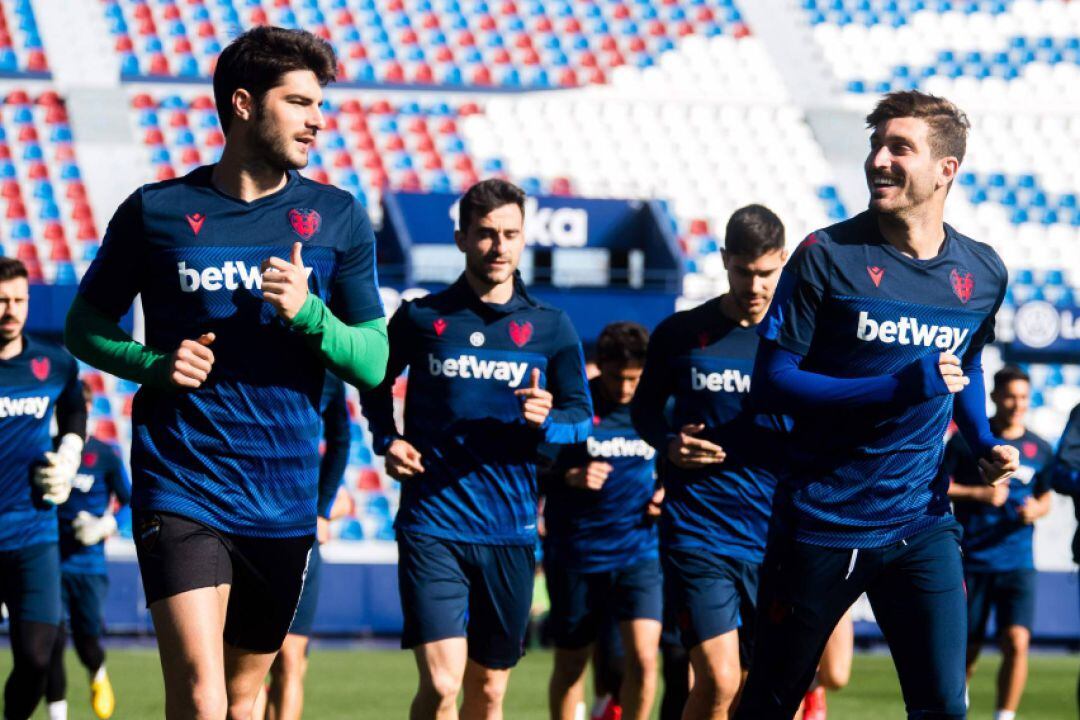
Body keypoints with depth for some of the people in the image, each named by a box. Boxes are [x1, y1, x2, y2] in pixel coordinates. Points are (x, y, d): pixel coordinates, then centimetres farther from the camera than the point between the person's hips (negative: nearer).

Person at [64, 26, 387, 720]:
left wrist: (308, 312, -14)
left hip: (285, 499, 3)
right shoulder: (155, 211, 0)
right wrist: (153, 364, -9)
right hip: (180, 490, -3)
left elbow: (373, 363, 5)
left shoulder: (339, 218, 5)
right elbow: (85, 325, 11)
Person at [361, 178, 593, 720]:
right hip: (433, 526, -2)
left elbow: (581, 417, 9)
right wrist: (387, 441, 3)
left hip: (511, 533, 2)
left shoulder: (550, 328, 6)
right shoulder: (420, 319, 3)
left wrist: (547, 421, -13)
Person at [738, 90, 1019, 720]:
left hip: (923, 526, 3)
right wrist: (901, 388, -22)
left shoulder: (982, 273, 4)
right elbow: (772, 382, -13)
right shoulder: (828, 256, -10)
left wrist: (984, 443, 6)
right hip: (820, 522, -3)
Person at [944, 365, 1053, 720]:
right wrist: (978, 494, -15)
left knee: (1017, 641, -15)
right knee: (967, 647, 6)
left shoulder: (1039, 449, 7)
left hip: (1018, 562, 1)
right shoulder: (967, 439, -2)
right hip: (972, 560, -1)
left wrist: (1036, 510, -6)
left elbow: (1046, 497, 18)